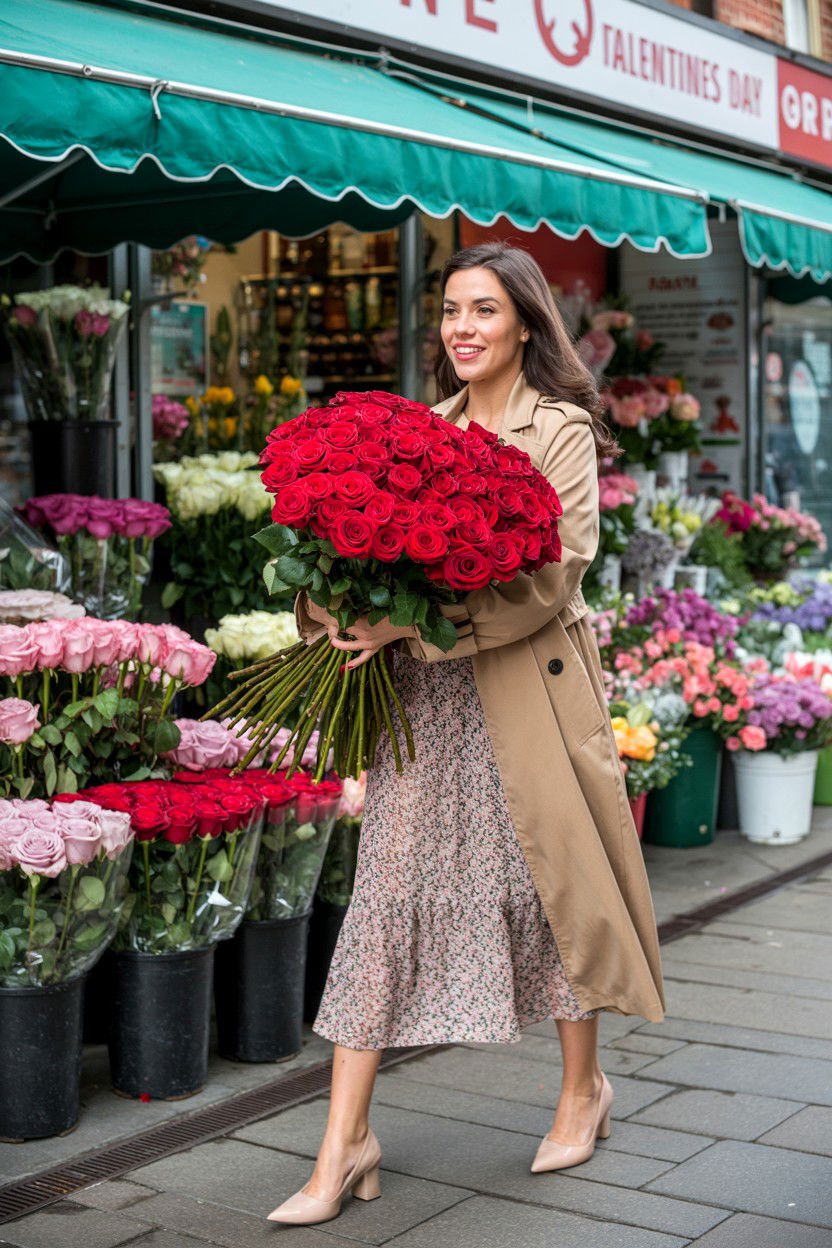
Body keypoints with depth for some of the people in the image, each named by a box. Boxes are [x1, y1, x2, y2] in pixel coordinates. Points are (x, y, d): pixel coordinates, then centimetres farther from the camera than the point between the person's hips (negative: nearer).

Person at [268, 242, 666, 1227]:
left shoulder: (561, 431, -5)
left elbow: (548, 581, -15)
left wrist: (409, 627, -22)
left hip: (526, 692, -4)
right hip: (423, 697, 4)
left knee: (546, 881, 8)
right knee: (388, 887, -1)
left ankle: (583, 1088, 32)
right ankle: (346, 1142, 4)